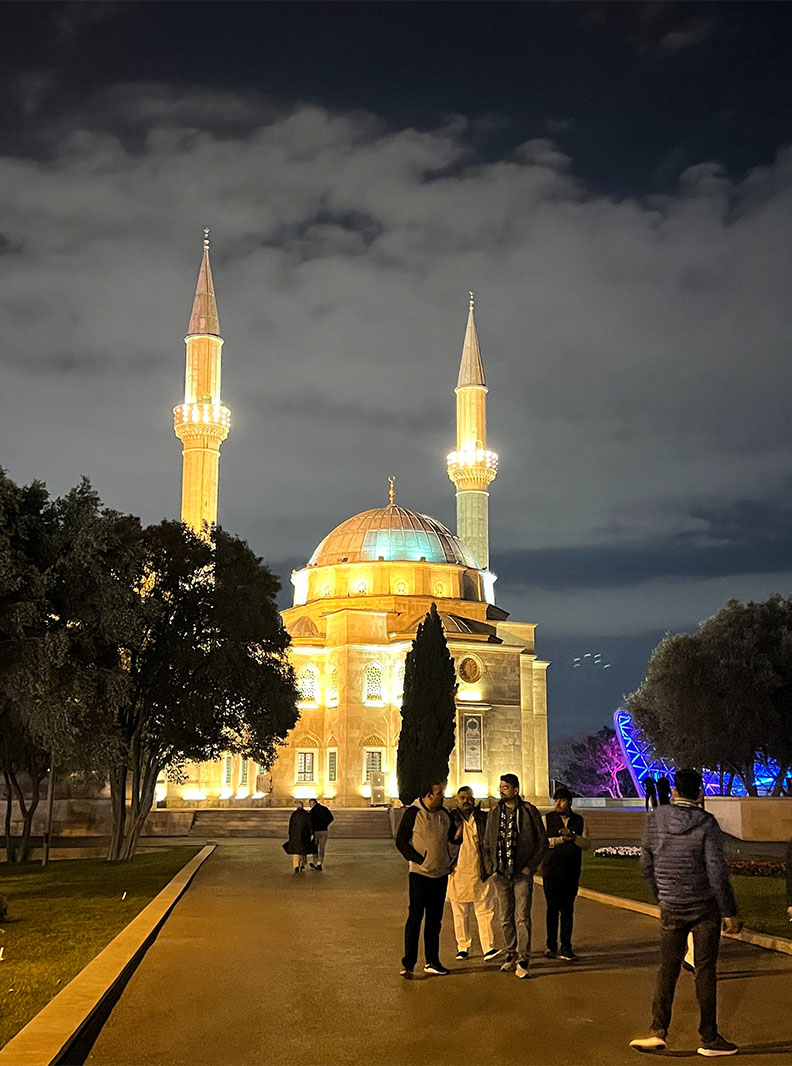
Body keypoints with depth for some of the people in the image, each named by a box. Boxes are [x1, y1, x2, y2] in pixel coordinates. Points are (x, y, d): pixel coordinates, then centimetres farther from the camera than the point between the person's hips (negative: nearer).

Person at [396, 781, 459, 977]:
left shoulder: (444, 814, 7)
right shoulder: (413, 813, -10)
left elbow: (454, 837, 22)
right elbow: (400, 841, -9)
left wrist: (452, 859, 11)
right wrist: (417, 859, -15)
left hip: (441, 874, 6)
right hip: (420, 873, -6)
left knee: (435, 919, 11)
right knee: (415, 917, -6)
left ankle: (432, 962, 19)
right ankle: (408, 963, 0)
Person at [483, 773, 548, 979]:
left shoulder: (529, 812, -4)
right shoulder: (494, 813, 7)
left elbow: (542, 842, 1)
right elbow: (487, 844, 15)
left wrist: (530, 866, -5)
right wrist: (491, 868, 4)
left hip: (522, 873, -4)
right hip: (501, 875, 4)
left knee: (522, 917, -9)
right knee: (506, 918, 9)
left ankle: (523, 962, -7)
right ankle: (511, 956, 22)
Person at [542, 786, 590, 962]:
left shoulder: (579, 820, 9)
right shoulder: (547, 819, 2)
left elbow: (587, 844, 3)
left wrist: (573, 836, -14)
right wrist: (561, 839, -15)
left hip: (572, 871, 2)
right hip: (551, 870, -2)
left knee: (568, 909, 3)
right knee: (553, 908, 3)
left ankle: (566, 948, 8)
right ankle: (551, 946, 15)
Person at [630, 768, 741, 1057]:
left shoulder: (656, 819, -2)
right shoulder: (706, 823, -11)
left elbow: (646, 863, 6)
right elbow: (717, 871, -14)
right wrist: (729, 912, -7)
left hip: (671, 908, 2)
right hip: (705, 906, -2)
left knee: (667, 969, 9)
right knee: (705, 970, 5)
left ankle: (658, 1032, 3)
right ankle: (709, 1038, 11)